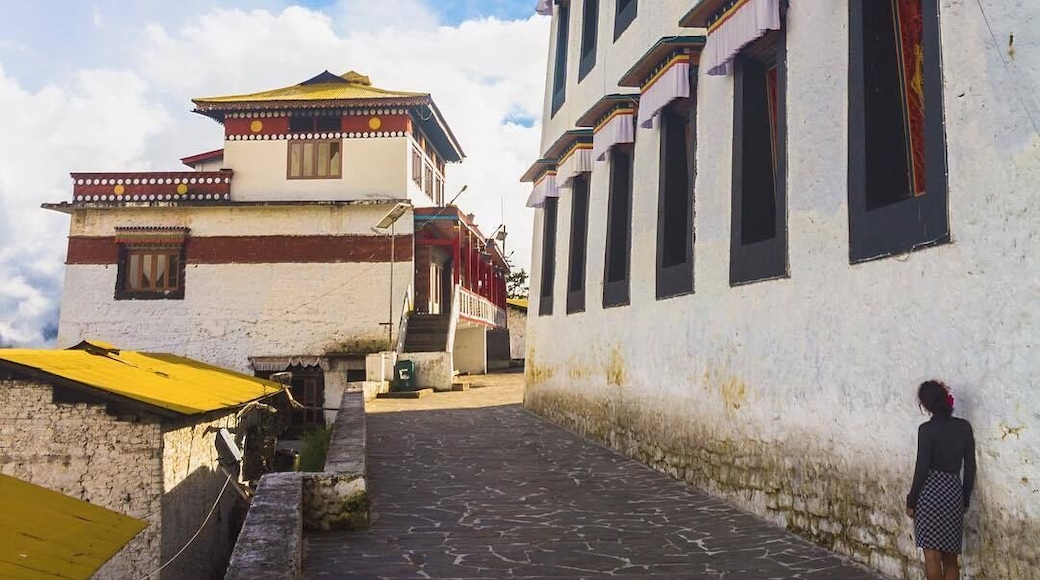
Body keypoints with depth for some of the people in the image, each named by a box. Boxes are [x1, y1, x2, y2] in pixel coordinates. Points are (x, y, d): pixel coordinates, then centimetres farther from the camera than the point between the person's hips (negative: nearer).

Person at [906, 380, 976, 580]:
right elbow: (970, 468, 6)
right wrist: (965, 499, 17)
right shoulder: (964, 427, 3)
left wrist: (911, 501, -2)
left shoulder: (927, 429, -10)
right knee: (951, 558, 13)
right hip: (954, 493, 5)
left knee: (932, 555, 0)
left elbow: (921, 468, -11)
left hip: (931, 493, -5)